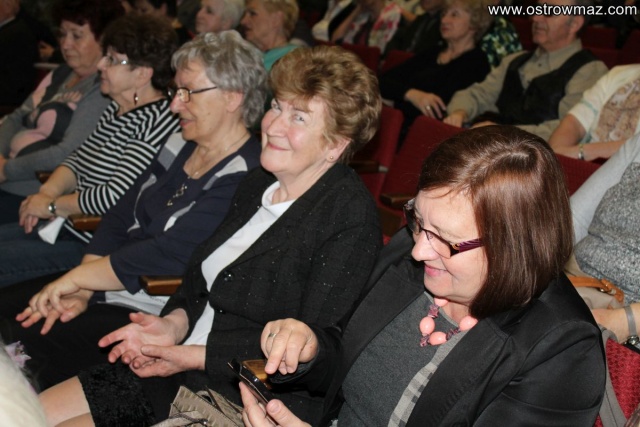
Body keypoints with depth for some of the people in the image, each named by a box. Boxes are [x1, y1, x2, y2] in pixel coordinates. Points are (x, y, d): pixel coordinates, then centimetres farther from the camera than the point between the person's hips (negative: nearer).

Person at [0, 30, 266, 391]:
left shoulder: (243, 179, -19)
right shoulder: (181, 147, 9)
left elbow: (171, 254, -24)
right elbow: (120, 218, 8)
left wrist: (77, 277, -16)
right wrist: (81, 290, -5)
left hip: (157, 317, -9)